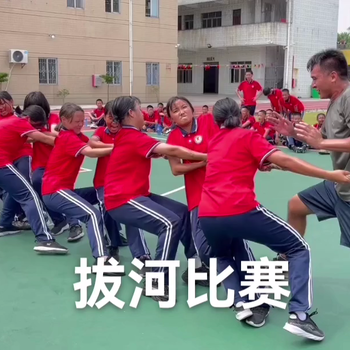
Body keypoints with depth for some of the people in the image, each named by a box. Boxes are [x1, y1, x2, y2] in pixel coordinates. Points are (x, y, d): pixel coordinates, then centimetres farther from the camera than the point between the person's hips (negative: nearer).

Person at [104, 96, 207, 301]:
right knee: (171, 222, -26)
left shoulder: (128, 136, 16)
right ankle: (156, 283, -17)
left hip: (134, 195, 11)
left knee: (183, 212, 8)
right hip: (123, 200, -11)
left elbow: (160, 152, 8)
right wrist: (206, 157, -18)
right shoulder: (132, 137, -16)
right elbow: (171, 150, -23)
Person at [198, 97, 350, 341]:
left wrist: (260, 163, 37)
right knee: (300, 248, 10)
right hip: (240, 212, -5)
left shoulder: (214, 142, 24)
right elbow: (285, 161, -4)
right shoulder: (247, 136, 8)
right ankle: (299, 315, -6)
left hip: (207, 217, 5)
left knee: (225, 257, 36)